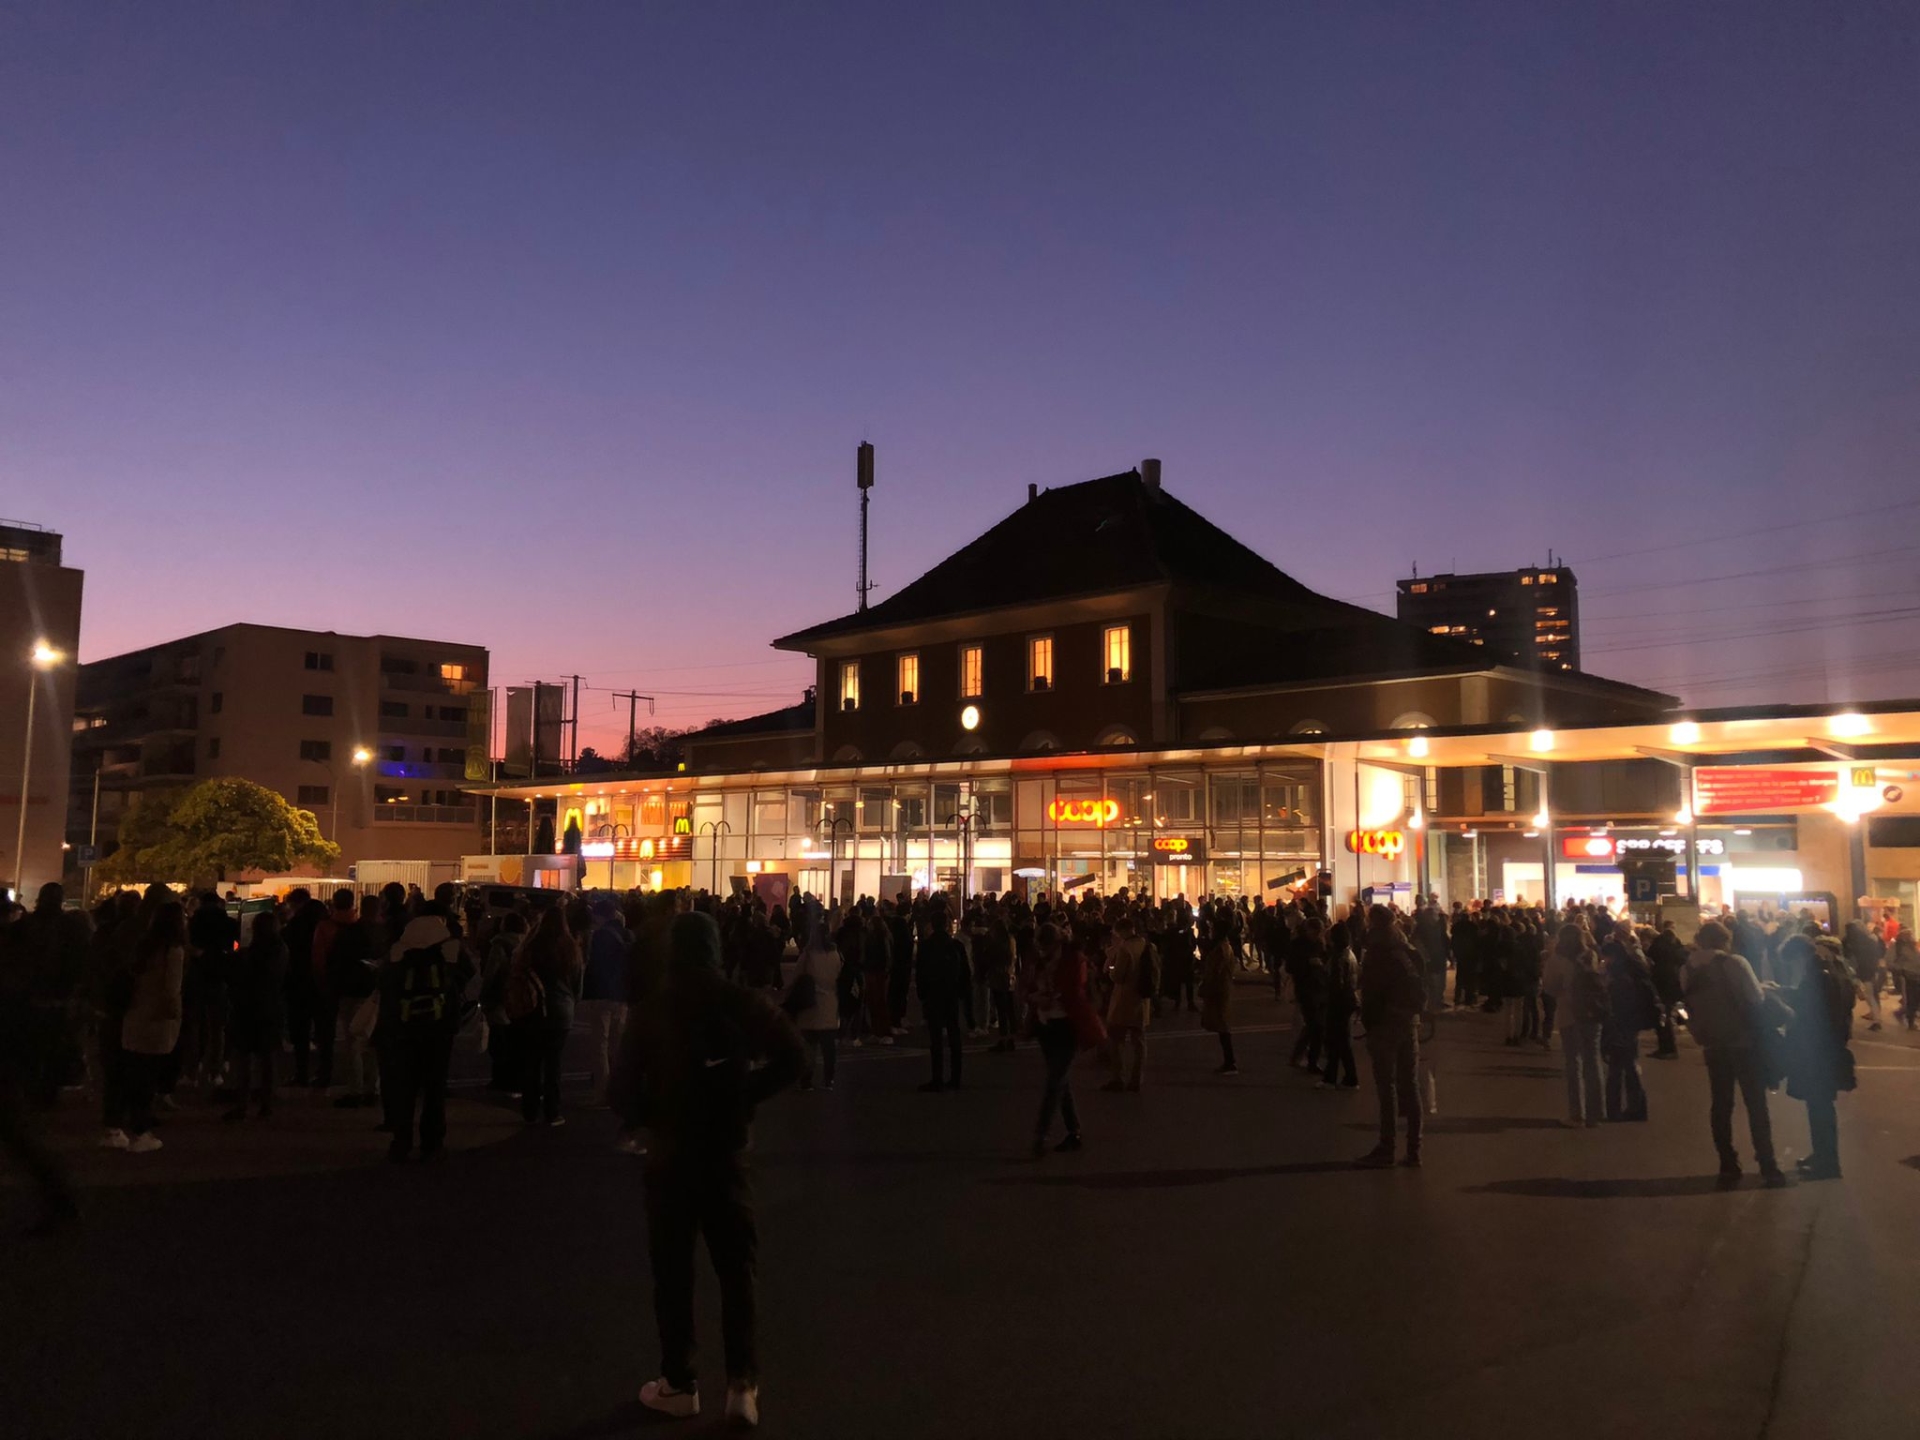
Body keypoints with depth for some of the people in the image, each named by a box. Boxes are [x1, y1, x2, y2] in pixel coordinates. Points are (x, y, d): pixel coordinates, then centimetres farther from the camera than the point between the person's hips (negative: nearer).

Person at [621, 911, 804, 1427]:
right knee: (736, 1266, 9)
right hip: (727, 1148, 0)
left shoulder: (649, 1009, -5)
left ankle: (678, 1383, 17)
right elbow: (792, 1055, -14)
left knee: (672, 1269, 11)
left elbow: (627, 1080, -8)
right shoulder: (741, 1001, -5)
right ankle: (742, 1383, 4)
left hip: (670, 1149, 0)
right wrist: (748, 1096, -2)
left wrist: (642, 1119, 11)